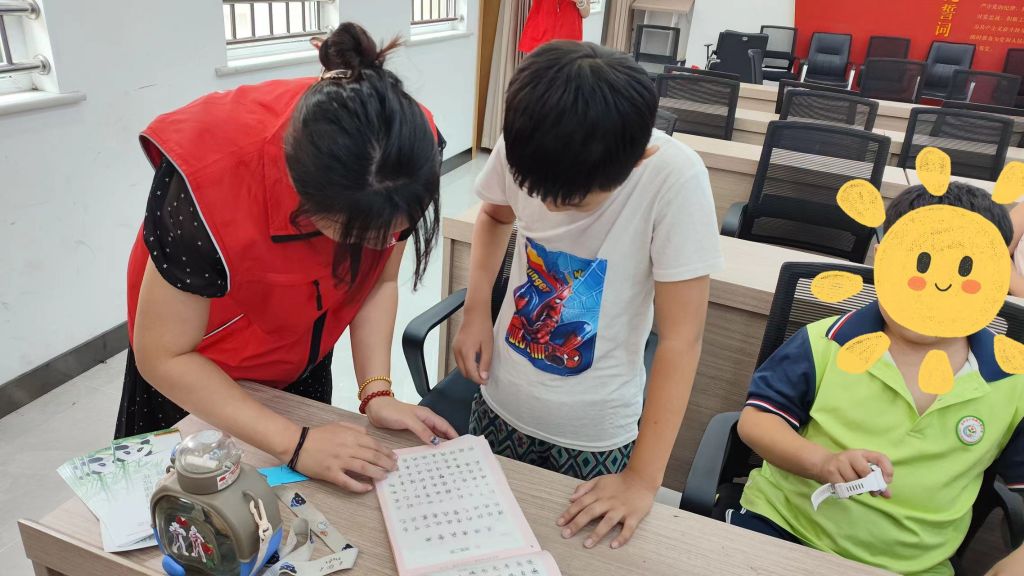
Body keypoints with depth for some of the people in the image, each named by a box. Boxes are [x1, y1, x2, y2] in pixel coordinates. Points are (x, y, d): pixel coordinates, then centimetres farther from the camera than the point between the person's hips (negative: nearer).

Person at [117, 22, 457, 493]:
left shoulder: (404, 151, -30)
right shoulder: (212, 181, -41)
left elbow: (379, 282, -14)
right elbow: (163, 357, -28)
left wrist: (377, 393, -26)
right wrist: (295, 443, -33)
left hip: (303, 351, 4)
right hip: (197, 368, -3)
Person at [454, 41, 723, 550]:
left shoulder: (676, 179, -27)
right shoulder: (520, 146, -16)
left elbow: (680, 338, -22)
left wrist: (644, 478, -21)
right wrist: (476, 311, -6)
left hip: (593, 432, -3)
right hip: (500, 401, 3)